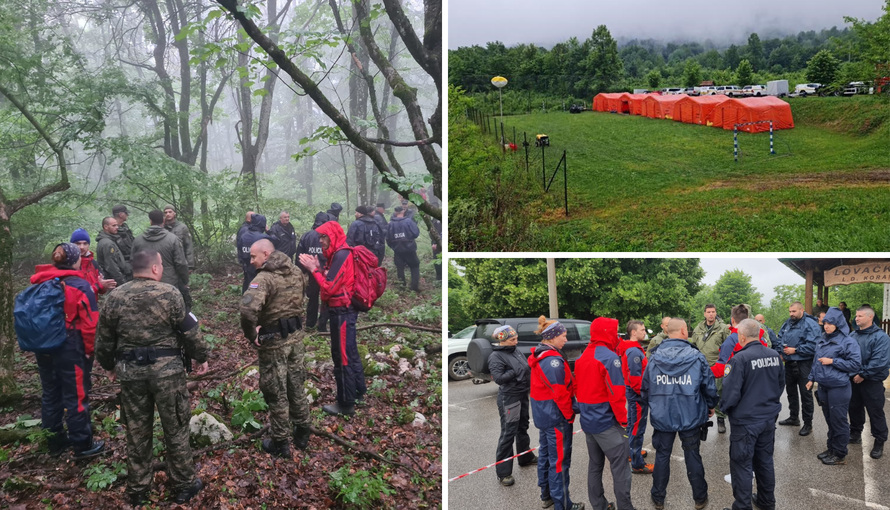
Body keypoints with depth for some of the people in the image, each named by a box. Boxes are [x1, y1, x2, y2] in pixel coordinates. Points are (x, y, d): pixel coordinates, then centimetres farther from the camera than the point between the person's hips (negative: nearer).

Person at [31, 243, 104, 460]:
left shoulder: (39, 284, 5)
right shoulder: (80, 286, -13)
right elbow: (89, 321, -14)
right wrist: (89, 349, -2)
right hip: (70, 348, -6)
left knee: (50, 394, 17)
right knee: (76, 396, 2)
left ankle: (55, 441, 28)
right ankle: (82, 445, 11)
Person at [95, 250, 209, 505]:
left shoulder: (114, 298, 1)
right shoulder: (169, 293, -10)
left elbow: (105, 340, 9)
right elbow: (190, 331, -7)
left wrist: (110, 366, 25)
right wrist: (201, 357, 7)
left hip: (130, 372, 4)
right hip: (167, 370, -3)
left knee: (137, 431, 15)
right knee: (175, 428, 10)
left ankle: (137, 489, 27)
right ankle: (183, 485, 21)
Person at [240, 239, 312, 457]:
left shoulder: (264, 278, -22)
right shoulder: (296, 272, 3)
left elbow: (248, 309, -38)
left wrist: (251, 334, -22)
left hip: (274, 341, -7)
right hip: (296, 335, 7)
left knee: (276, 392, 7)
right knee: (296, 386, 20)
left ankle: (280, 443, 19)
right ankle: (302, 434, 33)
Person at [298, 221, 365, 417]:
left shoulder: (341, 255, -19)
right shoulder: (339, 254, 12)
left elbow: (329, 287, -21)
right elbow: (332, 282, 12)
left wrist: (313, 269, -14)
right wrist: (318, 268, 0)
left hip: (342, 312, -11)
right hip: (345, 310, 11)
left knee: (342, 358, -3)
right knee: (350, 354, 19)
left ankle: (346, 404, 5)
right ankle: (359, 393, 31)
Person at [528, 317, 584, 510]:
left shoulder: (539, 356, 7)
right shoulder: (553, 360, -23)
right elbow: (559, 393, -23)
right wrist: (569, 415, -11)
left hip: (543, 414, 10)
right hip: (556, 416, -10)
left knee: (545, 455, 19)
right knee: (559, 460, 0)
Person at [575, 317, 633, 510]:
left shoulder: (582, 358, 9)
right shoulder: (610, 358, -17)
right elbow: (616, 394, -19)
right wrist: (624, 420, -9)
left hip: (587, 420, 9)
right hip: (606, 422, -9)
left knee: (595, 464, 16)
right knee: (620, 466, -2)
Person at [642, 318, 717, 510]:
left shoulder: (654, 358, -7)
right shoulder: (696, 357, -12)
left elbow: (645, 388, 1)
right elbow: (709, 386, -5)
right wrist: (711, 405, 14)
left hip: (662, 417, 1)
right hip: (691, 416, -1)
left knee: (662, 455, 13)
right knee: (692, 455, 13)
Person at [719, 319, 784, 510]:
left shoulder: (740, 359, -23)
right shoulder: (775, 355, -2)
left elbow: (731, 391, -21)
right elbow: (781, 384, 11)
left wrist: (724, 407, -1)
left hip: (746, 420, -7)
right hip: (769, 417, 7)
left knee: (742, 464, 4)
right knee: (765, 460, 20)